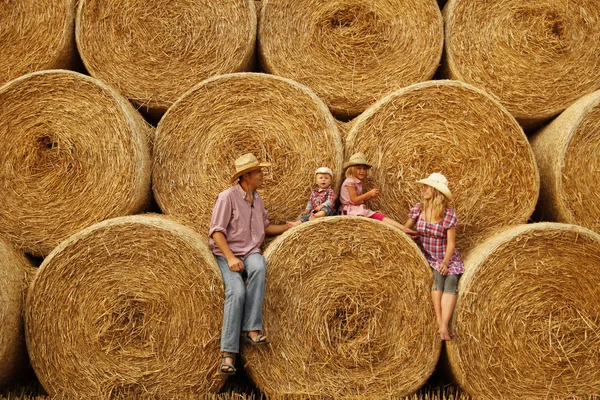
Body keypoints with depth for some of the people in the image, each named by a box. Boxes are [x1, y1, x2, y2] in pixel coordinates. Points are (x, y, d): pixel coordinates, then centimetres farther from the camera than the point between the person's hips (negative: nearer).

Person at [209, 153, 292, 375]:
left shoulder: (257, 199, 15)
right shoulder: (227, 197, -7)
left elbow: (265, 227, 27)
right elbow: (216, 231, -12)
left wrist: (289, 227, 15)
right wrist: (230, 257, -22)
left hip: (251, 252, 4)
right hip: (227, 254, -4)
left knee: (259, 267, -34)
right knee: (236, 291, -32)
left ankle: (251, 330, -30)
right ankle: (228, 353, -26)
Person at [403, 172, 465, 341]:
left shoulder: (449, 214, -11)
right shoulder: (418, 209, -2)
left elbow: (451, 243, -10)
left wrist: (445, 262, -24)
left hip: (447, 258, -2)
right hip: (428, 258, 2)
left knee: (450, 282, -28)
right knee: (438, 277, -28)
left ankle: (444, 326, -38)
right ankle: (439, 321, -29)